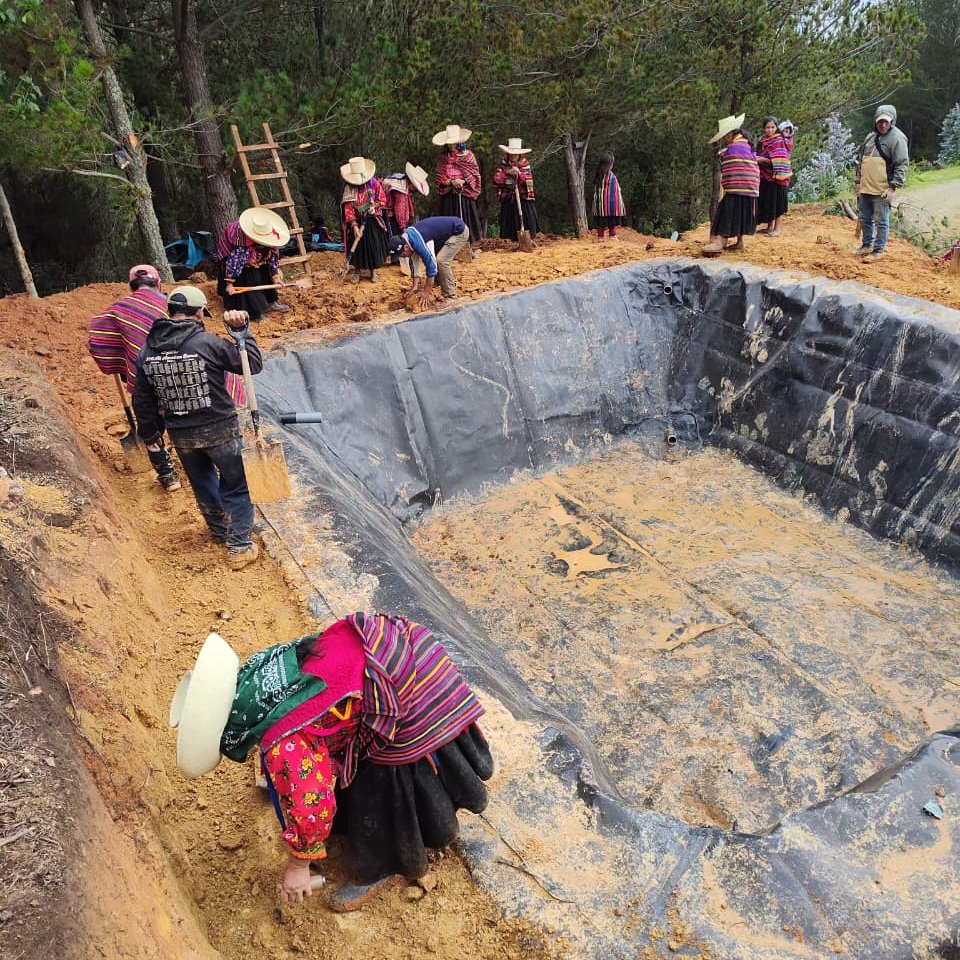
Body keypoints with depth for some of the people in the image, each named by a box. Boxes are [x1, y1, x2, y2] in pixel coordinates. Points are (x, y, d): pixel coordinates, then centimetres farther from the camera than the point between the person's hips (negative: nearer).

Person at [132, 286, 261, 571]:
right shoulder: (208, 343, -19)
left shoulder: (146, 352, -3)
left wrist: (148, 433, 20)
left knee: (203, 483, 25)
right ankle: (240, 547, 13)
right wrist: (241, 330, -5)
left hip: (181, 436, 5)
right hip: (219, 430, -4)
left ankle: (220, 530, 45)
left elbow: (142, 401, 6)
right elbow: (253, 364, -10)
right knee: (236, 485, 12)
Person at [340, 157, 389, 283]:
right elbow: (348, 207, -13)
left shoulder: (374, 183, -11)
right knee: (356, 245, 6)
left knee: (374, 245, 5)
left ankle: (373, 271, 21)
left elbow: (382, 200, -3)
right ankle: (357, 271, 22)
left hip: (372, 221, 0)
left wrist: (373, 206, -23)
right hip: (356, 221, 0)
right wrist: (354, 226, -21)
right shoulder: (348, 187, -11)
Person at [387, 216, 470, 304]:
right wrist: (415, 286, -1)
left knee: (441, 261, -20)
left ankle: (451, 297, -11)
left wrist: (426, 292, -23)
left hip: (459, 231, -9)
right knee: (436, 260, 8)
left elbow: (431, 265, -29)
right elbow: (414, 262, 2)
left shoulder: (418, 243, -33)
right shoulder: (406, 237, -5)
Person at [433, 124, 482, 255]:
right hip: (449, 195, 1)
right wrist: (451, 182, -15)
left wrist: (463, 181, -17)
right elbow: (438, 179, 3)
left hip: (466, 195, -1)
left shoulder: (468, 155, 2)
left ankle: (472, 249, 7)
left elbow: (474, 175, 1)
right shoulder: (443, 157, 6)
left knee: (468, 220, 0)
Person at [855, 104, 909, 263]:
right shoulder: (870, 137, 13)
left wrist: (893, 187, -19)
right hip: (865, 189, 7)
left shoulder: (897, 138, -9)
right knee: (865, 219, 16)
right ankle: (867, 245, 30)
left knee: (881, 222, 0)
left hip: (882, 190, -7)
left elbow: (902, 165, -13)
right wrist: (858, 182, 20)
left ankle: (878, 250, 6)